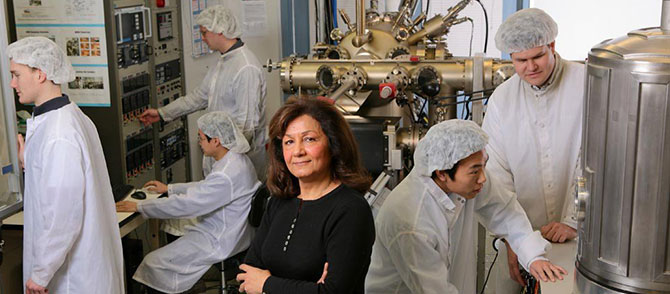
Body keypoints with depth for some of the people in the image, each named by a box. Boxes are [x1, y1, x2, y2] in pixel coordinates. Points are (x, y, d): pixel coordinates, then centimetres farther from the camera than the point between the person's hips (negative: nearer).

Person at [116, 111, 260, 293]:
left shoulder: (226, 176, -29)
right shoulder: (235, 159, 3)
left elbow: (185, 204, -27)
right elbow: (204, 188, 18)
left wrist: (139, 207, -18)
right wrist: (169, 188, 20)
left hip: (220, 241, -11)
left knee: (153, 264, -8)